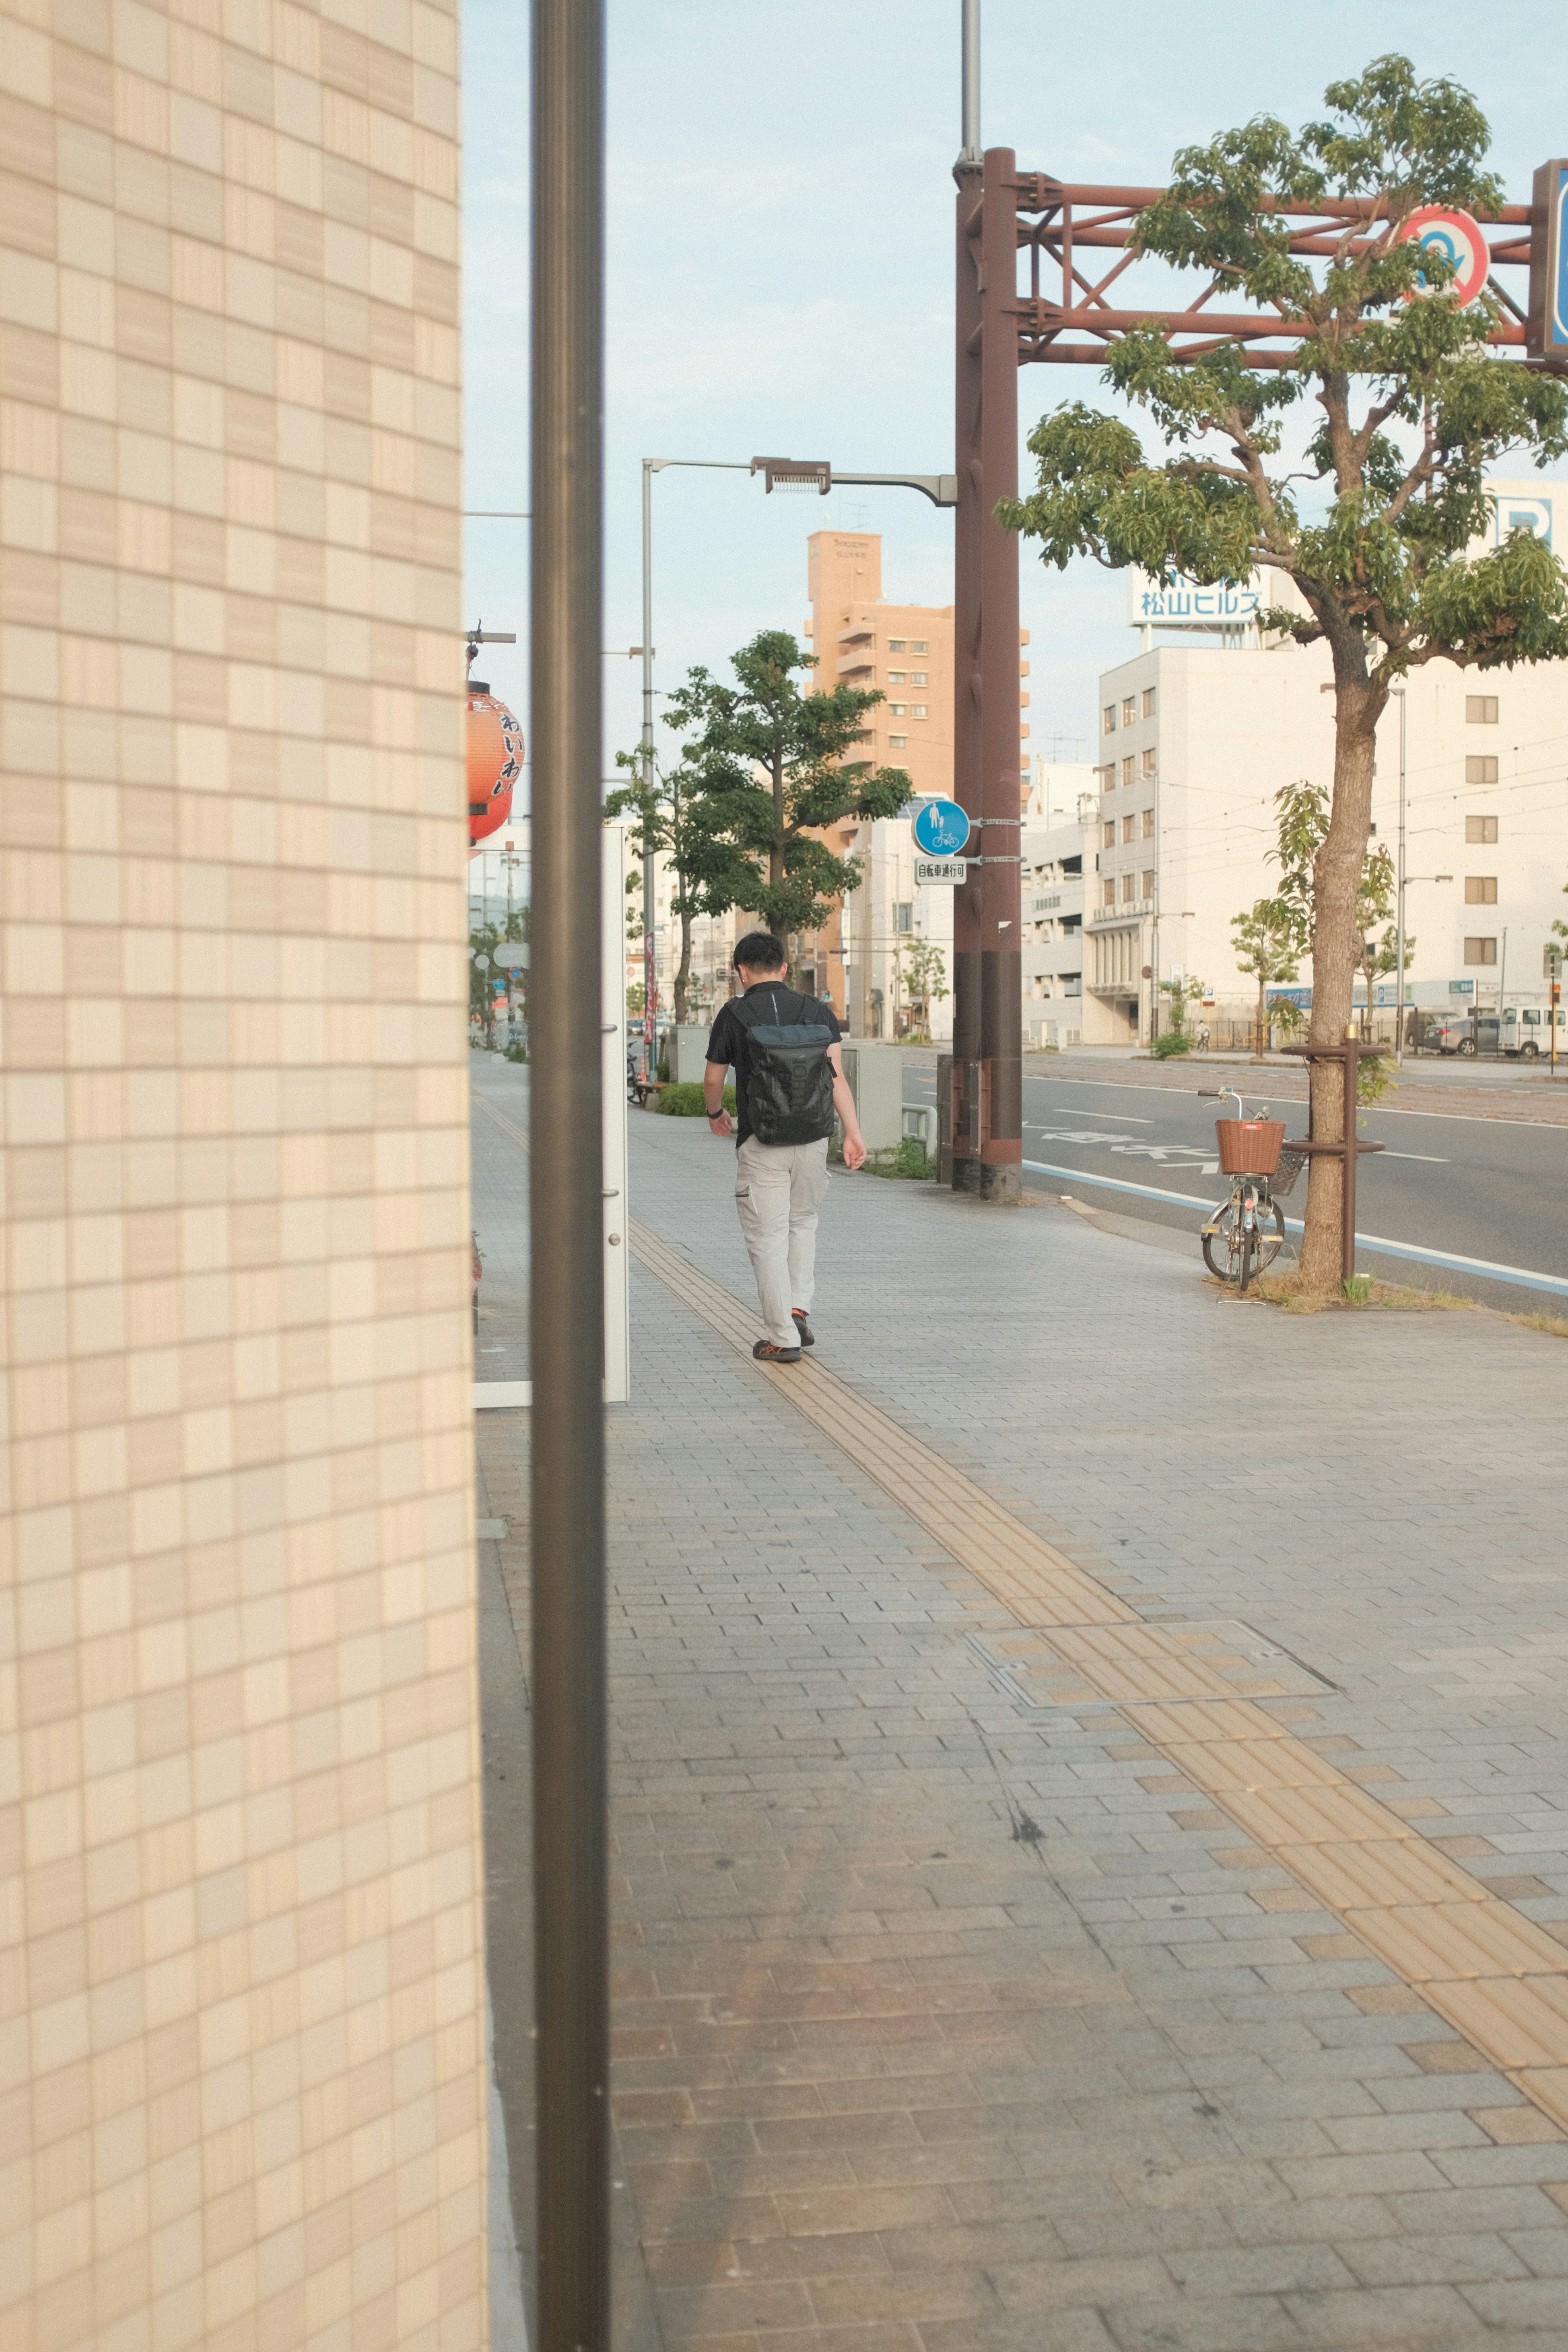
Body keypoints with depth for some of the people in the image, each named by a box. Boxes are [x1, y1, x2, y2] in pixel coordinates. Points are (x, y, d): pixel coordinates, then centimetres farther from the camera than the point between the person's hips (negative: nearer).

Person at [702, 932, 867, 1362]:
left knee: (768, 1237, 3)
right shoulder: (818, 1012, 4)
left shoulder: (734, 1015, -4)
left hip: (760, 1144, -3)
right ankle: (799, 1310, 13)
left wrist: (715, 1114, 25)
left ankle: (782, 1338, 2)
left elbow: (713, 1080, 4)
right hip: (813, 1138, 4)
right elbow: (836, 1075, -6)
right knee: (803, 1220, 24)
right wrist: (853, 1133, -8)